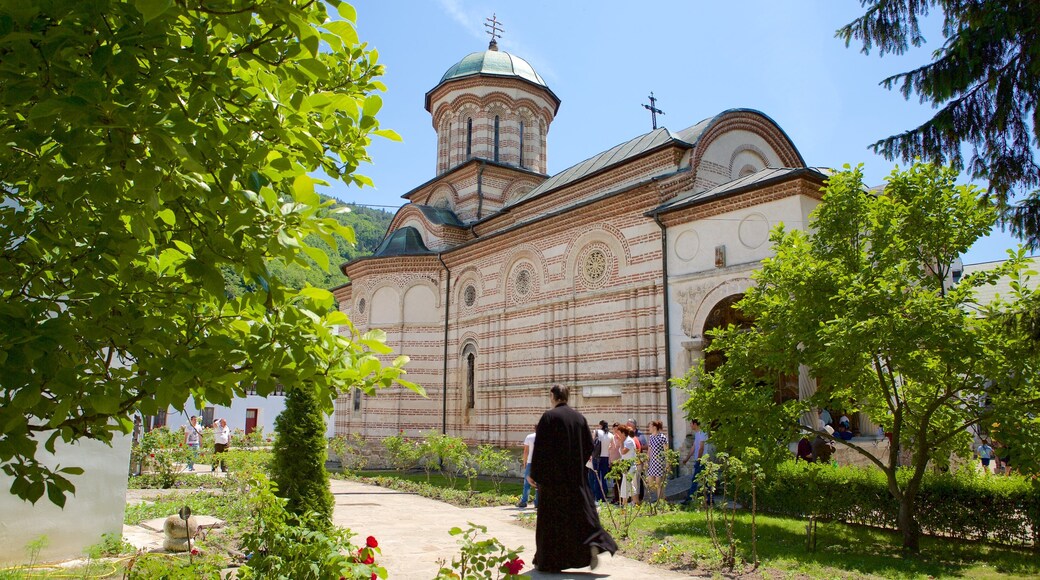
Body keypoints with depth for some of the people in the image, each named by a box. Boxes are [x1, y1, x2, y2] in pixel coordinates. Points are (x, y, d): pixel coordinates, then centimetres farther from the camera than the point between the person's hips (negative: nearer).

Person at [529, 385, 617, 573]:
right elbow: (589, 446, 8)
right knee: (582, 512, 11)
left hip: (553, 475, -4)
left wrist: (534, 473, -5)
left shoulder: (549, 416, -10)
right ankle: (593, 544, -12)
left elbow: (540, 447, -12)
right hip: (576, 476, 4)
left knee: (550, 517, 6)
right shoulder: (579, 417, 5)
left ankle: (547, 561, 13)